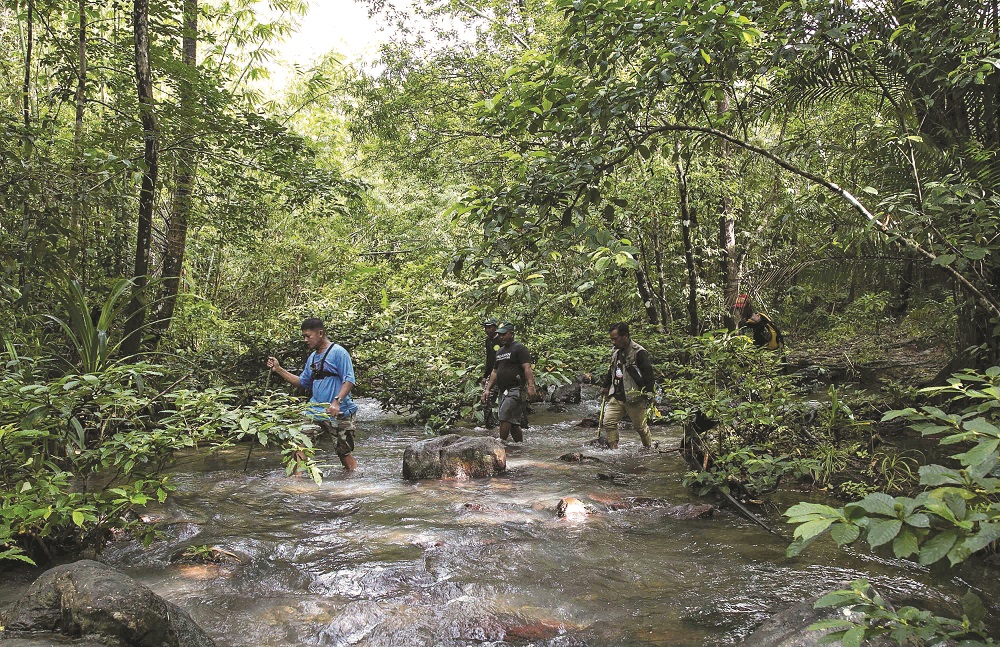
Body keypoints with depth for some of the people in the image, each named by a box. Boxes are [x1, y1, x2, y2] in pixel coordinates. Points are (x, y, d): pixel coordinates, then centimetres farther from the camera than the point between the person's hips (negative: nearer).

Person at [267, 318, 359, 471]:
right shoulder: (312, 357, 17)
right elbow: (302, 382, 22)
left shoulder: (338, 352, -7)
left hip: (339, 413, -7)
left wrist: (337, 401, -29)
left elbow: (349, 380, -15)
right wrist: (278, 369, 15)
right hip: (315, 411, 7)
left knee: (345, 454, 1)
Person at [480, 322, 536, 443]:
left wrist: (531, 386, -26)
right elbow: (495, 372, 25)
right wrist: (487, 389, 18)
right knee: (513, 424, 9)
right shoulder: (500, 351, 21)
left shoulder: (519, 348, -4)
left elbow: (527, 368, -14)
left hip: (515, 389, -8)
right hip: (503, 391, 8)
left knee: (504, 417, -17)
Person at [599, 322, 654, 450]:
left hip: (634, 398, -6)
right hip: (616, 397, 7)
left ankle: (650, 448, 28)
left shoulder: (639, 353, -15)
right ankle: (614, 449, 3)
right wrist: (605, 386, 24)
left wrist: (648, 395, -19)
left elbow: (648, 374, -15)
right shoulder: (615, 351, 9)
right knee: (608, 423, -4)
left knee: (641, 426, 7)